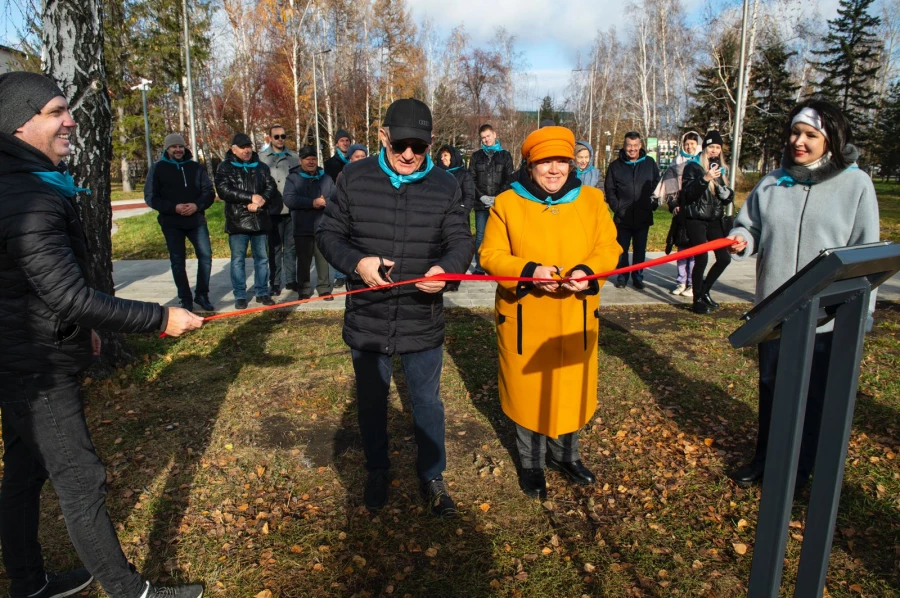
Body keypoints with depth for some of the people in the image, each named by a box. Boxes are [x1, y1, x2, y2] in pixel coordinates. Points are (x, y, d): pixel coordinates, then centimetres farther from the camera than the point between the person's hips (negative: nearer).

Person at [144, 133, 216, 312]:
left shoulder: (196, 167, 8)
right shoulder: (158, 168, 2)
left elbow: (209, 192, 6)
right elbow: (150, 197, -3)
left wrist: (197, 205, -14)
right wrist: (174, 208, -16)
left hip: (196, 220, 2)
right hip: (171, 223, -1)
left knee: (206, 256, -4)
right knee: (178, 262, 3)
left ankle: (202, 295, 10)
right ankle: (185, 299, 13)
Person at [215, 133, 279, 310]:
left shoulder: (261, 167, 12)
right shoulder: (225, 168, 1)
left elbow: (271, 186, 3)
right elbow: (224, 190, -12)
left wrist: (261, 201, -17)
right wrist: (251, 198, -18)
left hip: (260, 220, 3)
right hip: (238, 220, -3)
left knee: (262, 258, 8)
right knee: (238, 259, 2)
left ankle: (262, 293, 18)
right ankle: (240, 296, 10)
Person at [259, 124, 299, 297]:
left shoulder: (294, 157, 8)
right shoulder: (261, 157, 2)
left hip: (292, 209, 2)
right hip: (273, 210, -2)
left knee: (291, 246, 9)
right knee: (275, 248, 5)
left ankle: (290, 280, 19)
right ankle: (275, 283, 11)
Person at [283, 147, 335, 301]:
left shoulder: (325, 178, 12)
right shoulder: (293, 178, 5)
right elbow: (289, 199, -10)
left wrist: (325, 202, -17)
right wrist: (312, 203, -16)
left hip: (323, 227, 1)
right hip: (302, 229, -1)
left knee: (323, 259, 4)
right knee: (304, 260, 6)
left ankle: (324, 289, 15)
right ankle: (304, 290, 17)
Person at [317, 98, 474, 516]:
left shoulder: (445, 186, -4)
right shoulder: (355, 178, -5)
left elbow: (462, 242, -3)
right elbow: (328, 234, -1)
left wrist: (446, 267, -26)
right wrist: (356, 262, -21)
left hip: (423, 322, 0)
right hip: (366, 320, 1)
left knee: (427, 402, 15)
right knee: (371, 400, 19)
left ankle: (432, 477, 37)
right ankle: (377, 472, 43)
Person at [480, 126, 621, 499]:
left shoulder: (592, 200, 3)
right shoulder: (507, 203, -5)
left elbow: (608, 247, 1)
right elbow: (491, 255, -8)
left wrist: (587, 271, -20)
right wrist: (529, 271, -25)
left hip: (575, 316, 3)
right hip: (524, 318, -2)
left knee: (571, 388, 15)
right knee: (528, 391, 9)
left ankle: (565, 455, 39)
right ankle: (532, 464, 30)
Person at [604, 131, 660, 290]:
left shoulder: (650, 163, 3)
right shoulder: (615, 165, 0)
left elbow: (657, 185, 11)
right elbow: (609, 189, 3)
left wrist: (653, 204, 3)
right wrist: (616, 207, -6)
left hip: (643, 217, 1)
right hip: (622, 217, -1)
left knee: (640, 250, 9)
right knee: (622, 250, 7)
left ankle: (638, 277, 20)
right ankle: (622, 276, 20)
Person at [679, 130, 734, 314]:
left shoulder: (721, 169, 14)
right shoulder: (693, 167, -3)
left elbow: (727, 199, 19)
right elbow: (687, 193, -16)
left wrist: (727, 193, -4)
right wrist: (705, 179, -27)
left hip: (714, 220, 6)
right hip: (696, 220, -6)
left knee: (724, 258, 2)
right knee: (702, 259, -12)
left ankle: (705, 291, 22)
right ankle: (697, 300, 1)